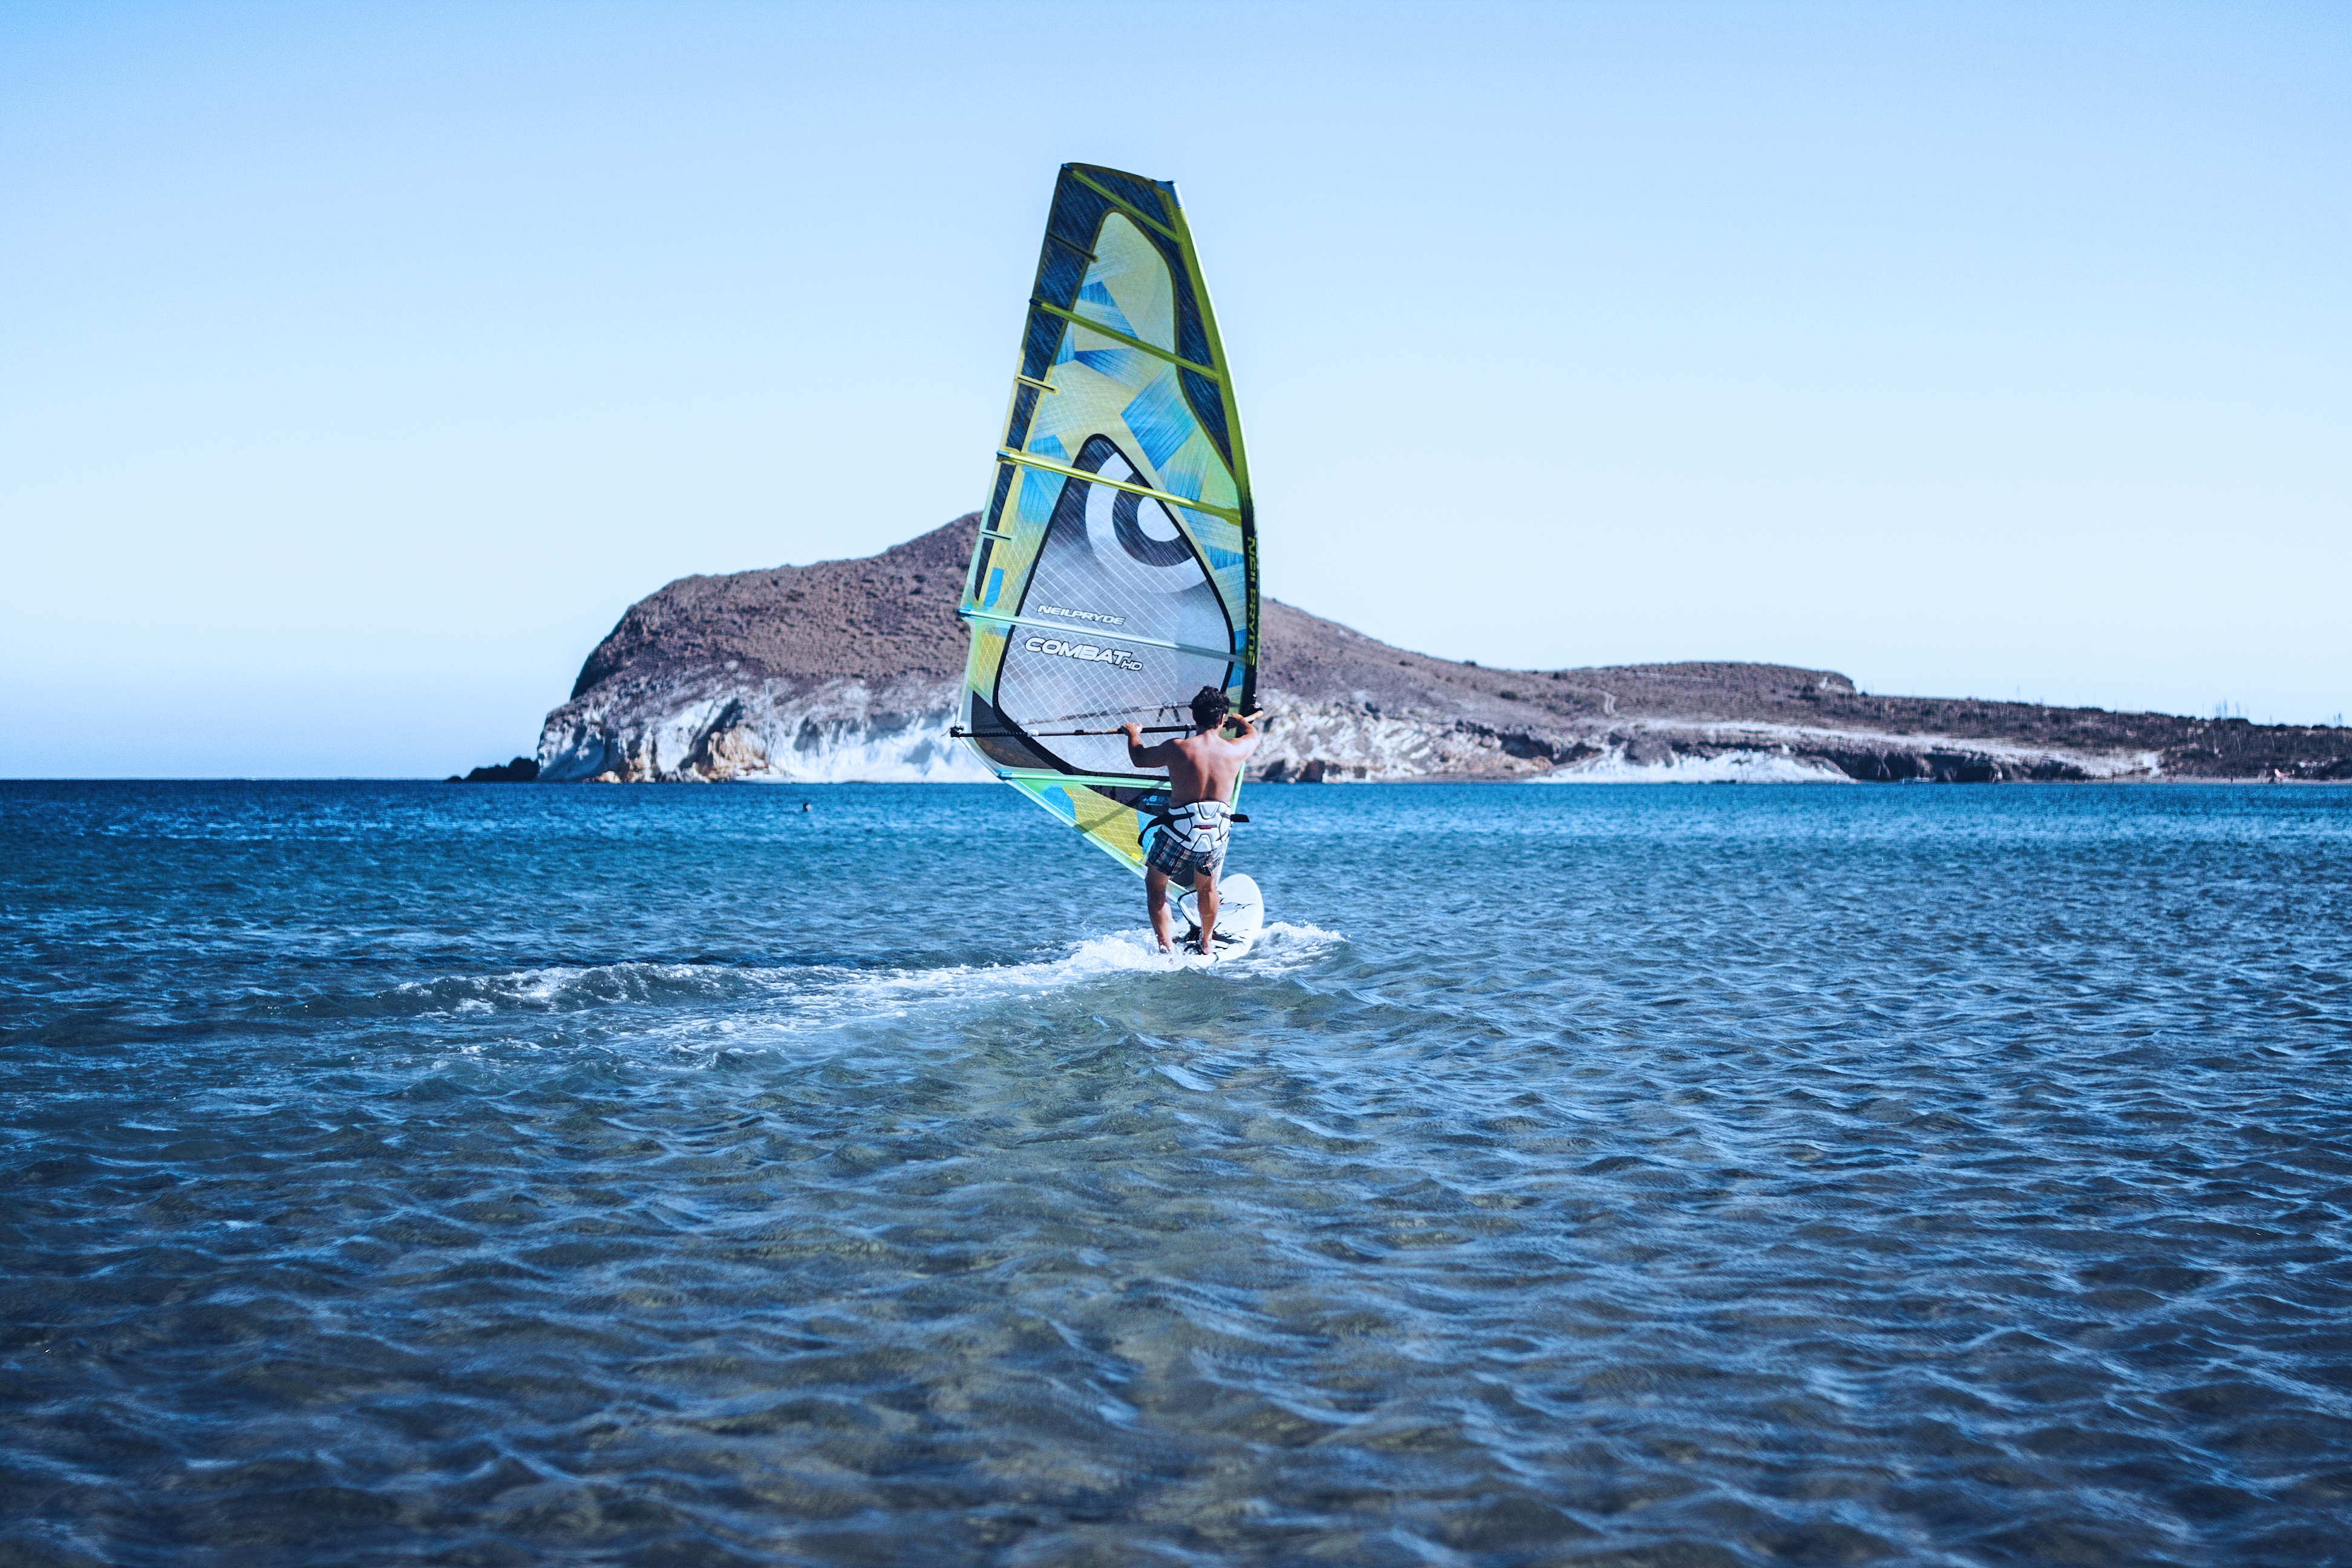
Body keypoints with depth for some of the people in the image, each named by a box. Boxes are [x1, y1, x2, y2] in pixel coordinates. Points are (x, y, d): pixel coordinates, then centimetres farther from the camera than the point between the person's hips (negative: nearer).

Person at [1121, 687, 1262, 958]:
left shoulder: (1177, 749, -9)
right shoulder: (1235, 750, -2)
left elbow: (1139, 759, 9)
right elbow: (1253, 735, 24)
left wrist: (1133, 735, 30)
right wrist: (1243, 720, 47)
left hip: (1180, 832, -3)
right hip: (1217, 833, 3)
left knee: (1155, 886, 17)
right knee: (1207, 888, 29)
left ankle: (1167, 949, 7)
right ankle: (1206, 946, 42)